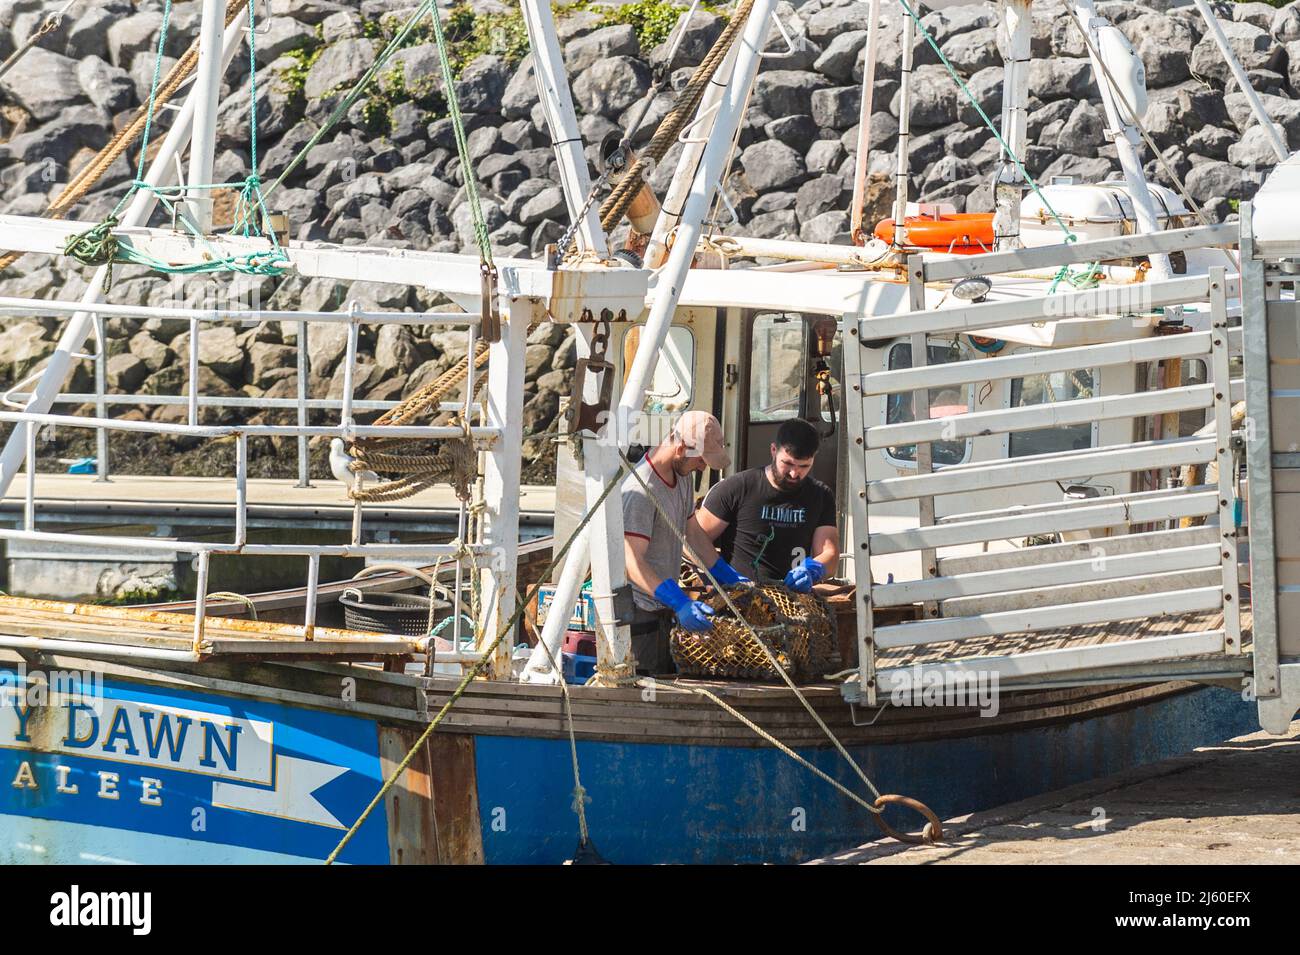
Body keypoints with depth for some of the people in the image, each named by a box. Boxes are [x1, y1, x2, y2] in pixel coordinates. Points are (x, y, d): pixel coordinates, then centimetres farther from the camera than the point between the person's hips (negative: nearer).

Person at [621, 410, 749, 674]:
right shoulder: (640, 491, -24)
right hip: (638, 610, -10)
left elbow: (691, 533, 21)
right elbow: (633, 563, -30)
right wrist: (680, 603, -38)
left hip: (663, 609, 10)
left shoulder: (683, 476, 8)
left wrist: (730, 578, 19)